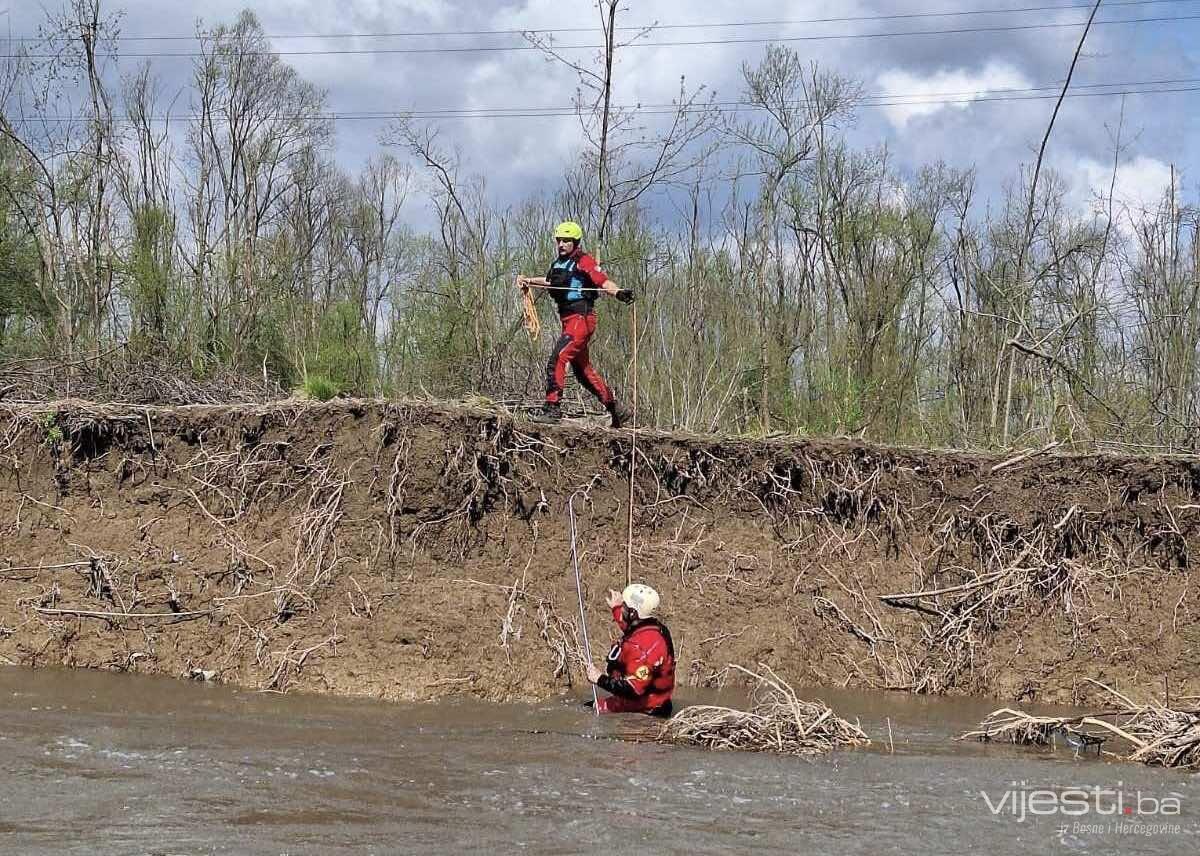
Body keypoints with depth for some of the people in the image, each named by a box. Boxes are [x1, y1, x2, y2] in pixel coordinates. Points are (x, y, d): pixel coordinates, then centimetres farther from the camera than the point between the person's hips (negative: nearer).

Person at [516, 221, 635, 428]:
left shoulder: (583, 262, -10)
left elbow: (603, 281, -23)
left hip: (582, 319, -9)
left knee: (557, 360, -18)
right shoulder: (559, 263, 14)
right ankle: (615, 409, 25)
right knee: (582, 370, 15)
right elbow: (551, 281, 34)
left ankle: (552, 408, -16)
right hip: (568, 320, 9)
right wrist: (529, 281, 32)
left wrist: (618, 292, -40)